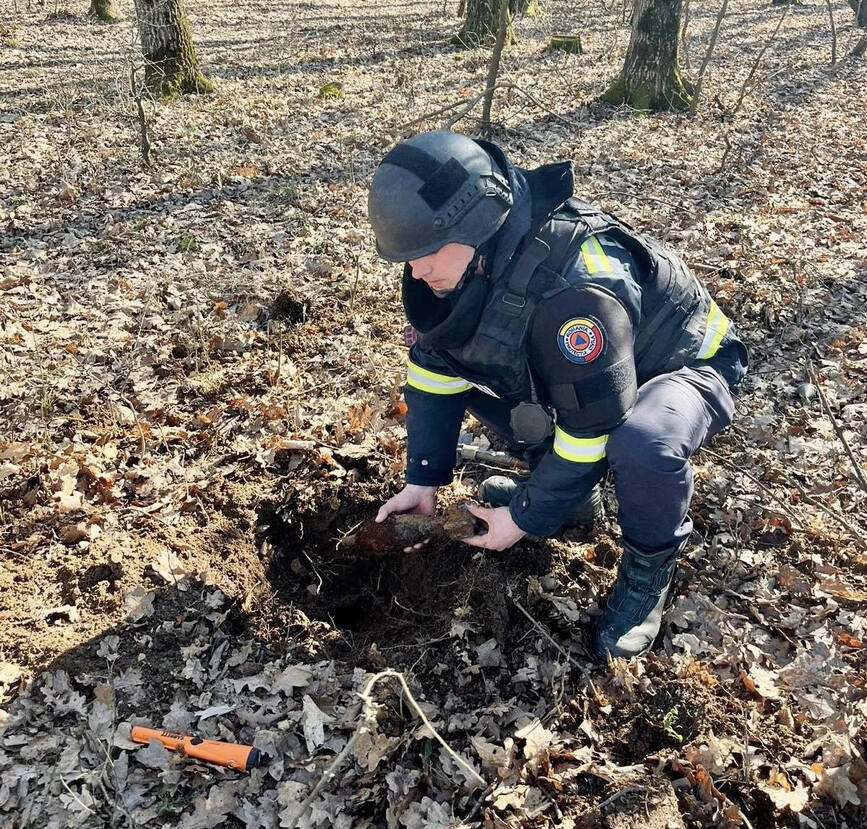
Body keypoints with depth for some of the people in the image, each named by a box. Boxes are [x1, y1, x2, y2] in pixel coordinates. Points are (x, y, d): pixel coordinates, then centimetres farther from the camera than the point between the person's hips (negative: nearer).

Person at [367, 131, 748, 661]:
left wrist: (526, 520, -20)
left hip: (684, 366, -7)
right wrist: (423, 482, -7)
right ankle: (569, 487, 9)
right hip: (576, 364, 8)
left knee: (643, 444, -42)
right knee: (451, 350, -4)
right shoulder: (471, 257, -15)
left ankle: (651, 563, -7)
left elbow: (593, 429, -32)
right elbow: (432, 367, -5)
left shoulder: (575, 291, -40)